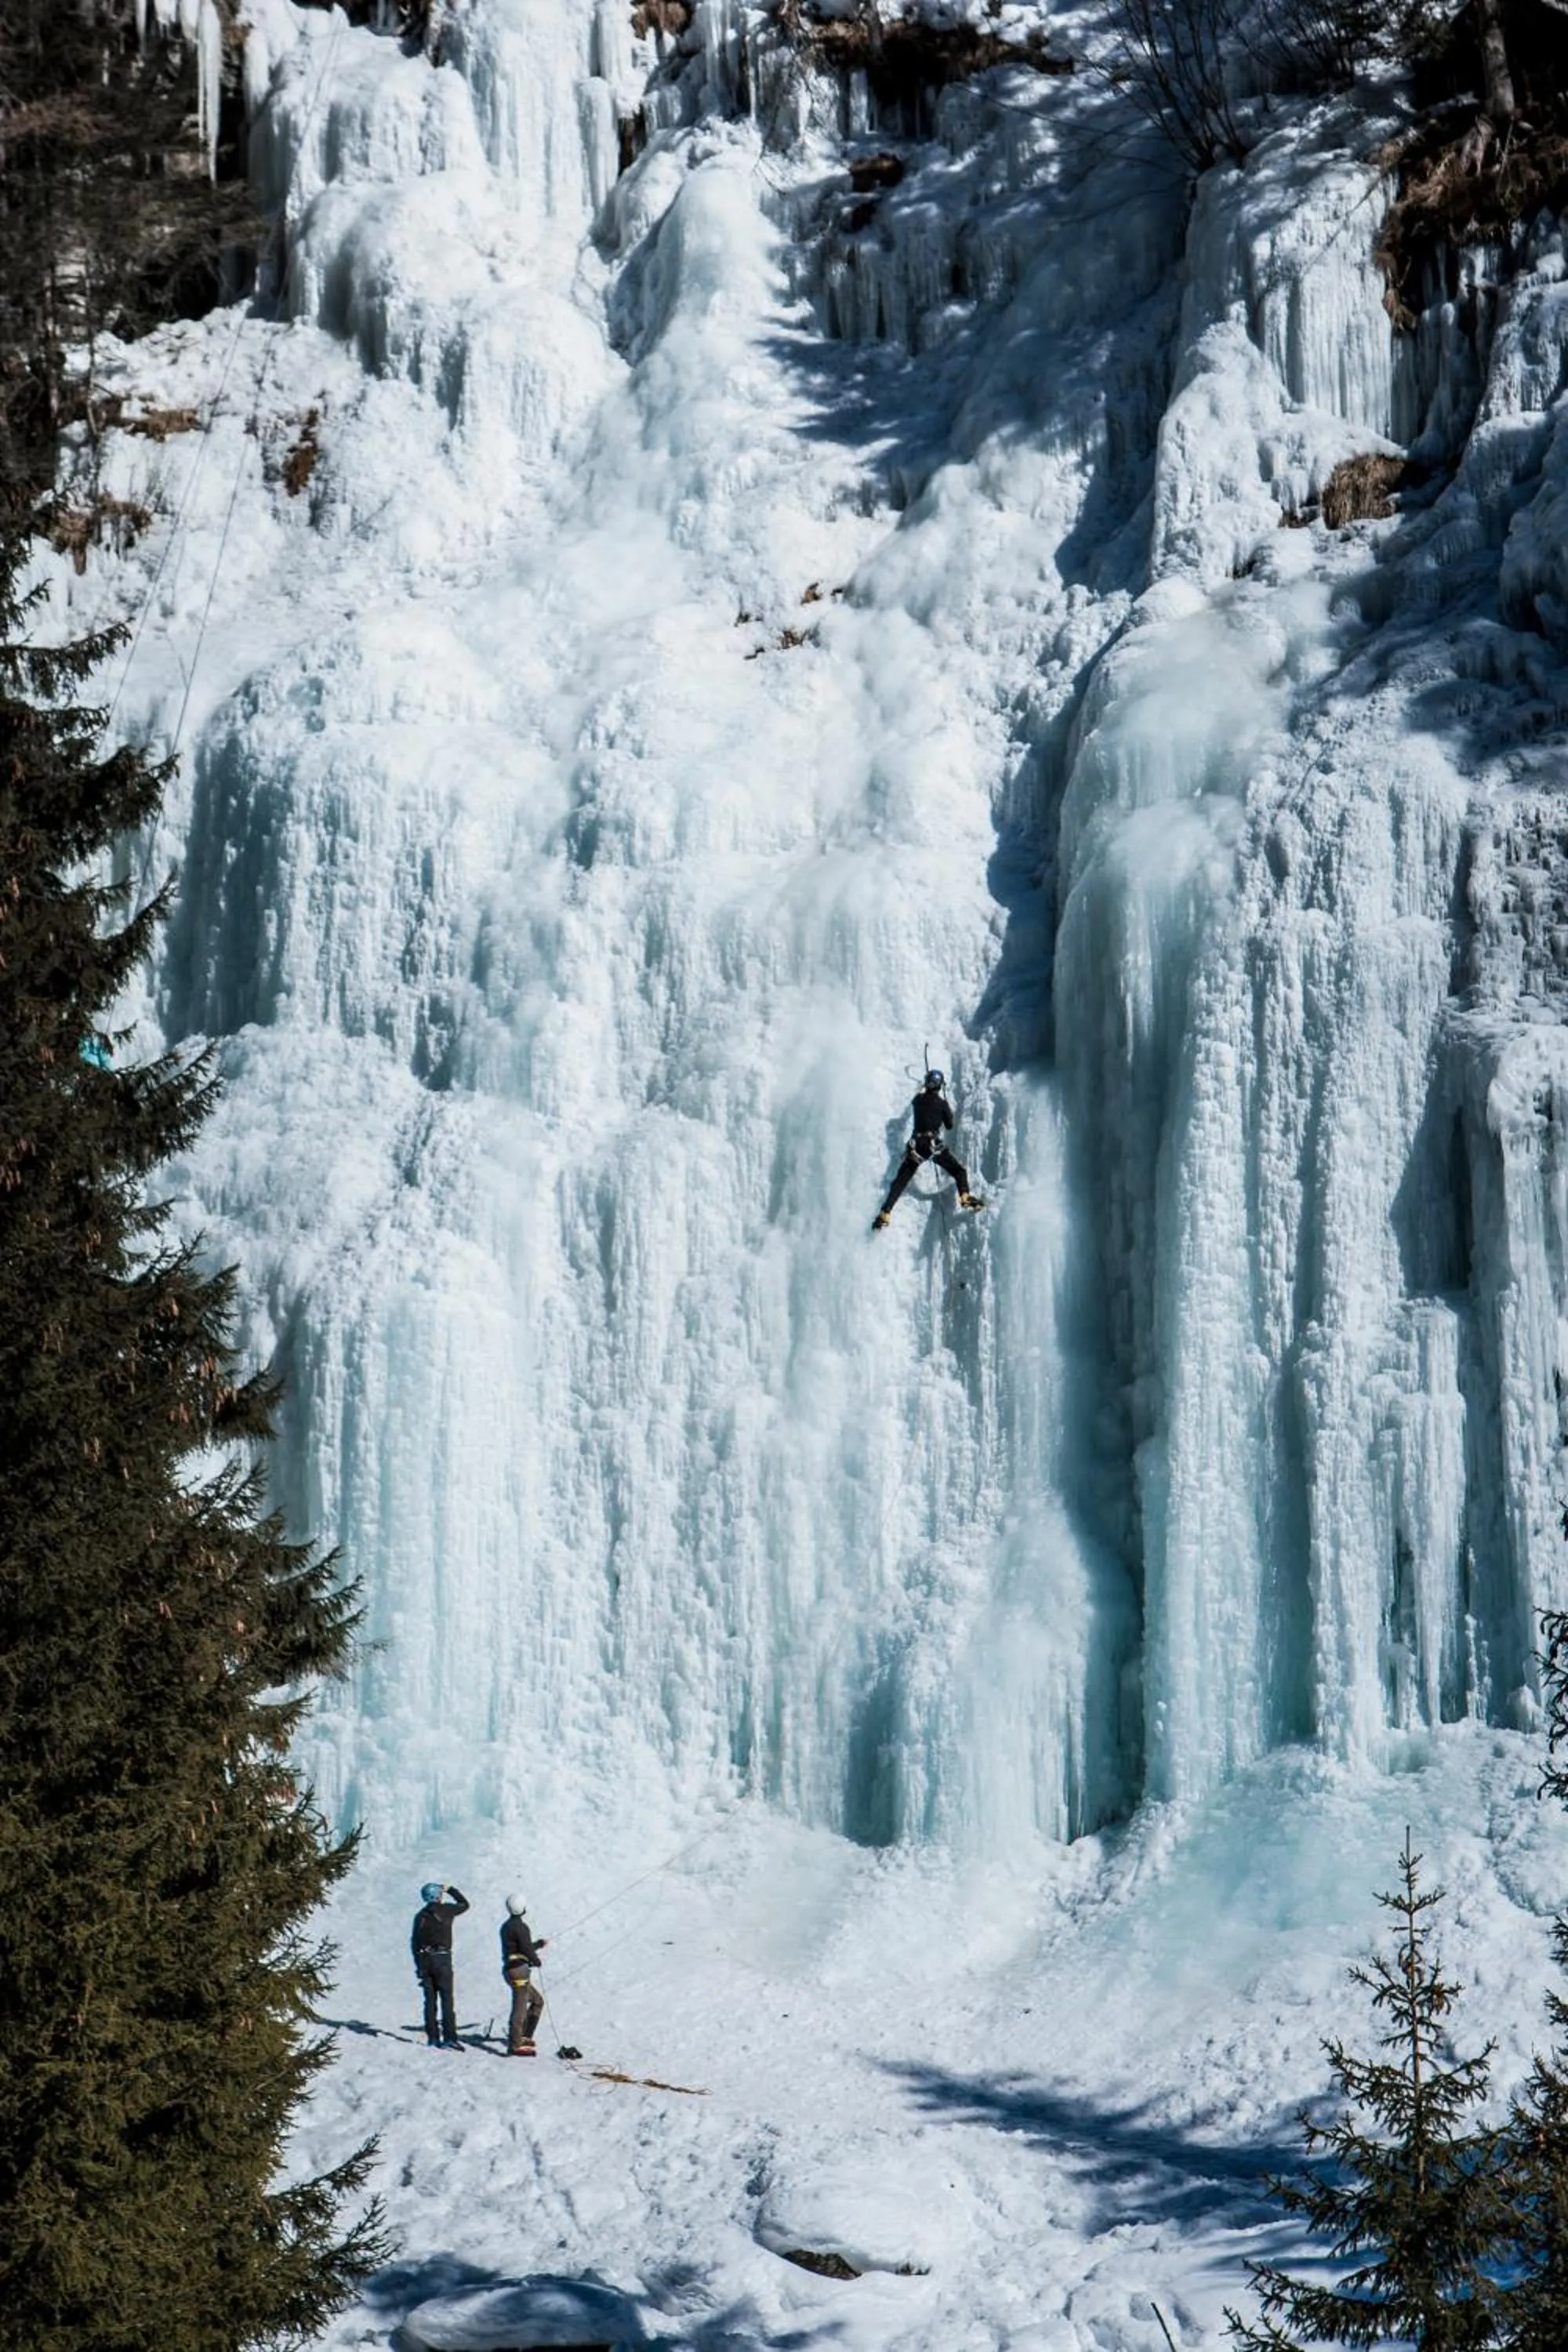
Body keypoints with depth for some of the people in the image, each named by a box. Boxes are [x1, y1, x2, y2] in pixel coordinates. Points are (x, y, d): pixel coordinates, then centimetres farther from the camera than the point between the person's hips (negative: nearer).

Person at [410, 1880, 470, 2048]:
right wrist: (450, 1890, 21)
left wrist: (419, 1966, 10)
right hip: (442, 1959, -4)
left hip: (424, 1960, 4)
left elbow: (415, 1942, 6)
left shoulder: (420, 1916, 6)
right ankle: (449, 2037, -11)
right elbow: (465, 1904, 12)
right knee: (447, 1999, -4)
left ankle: (432, 2038, 8)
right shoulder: (446, 1910, -5)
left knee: (430, 2000, 8)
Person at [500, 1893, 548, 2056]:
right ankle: (515, 2046, -11)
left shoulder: (506, 1926, 16)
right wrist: (537, 1960, 4)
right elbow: (527, 1949, -16)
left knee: (537, 2000, 21)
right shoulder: (520, 1926, -13)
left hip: (509, 1969, 10)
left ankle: (525, 2036, 20)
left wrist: (540, 1943, 33)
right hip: (520, 1970, -10)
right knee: (520, 2008, -9)